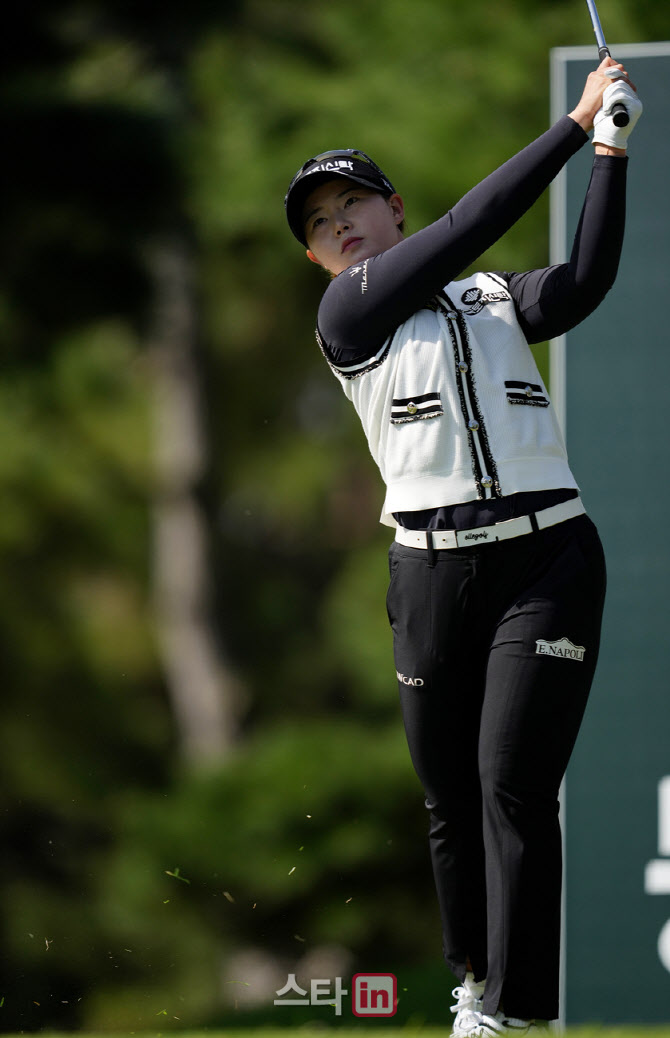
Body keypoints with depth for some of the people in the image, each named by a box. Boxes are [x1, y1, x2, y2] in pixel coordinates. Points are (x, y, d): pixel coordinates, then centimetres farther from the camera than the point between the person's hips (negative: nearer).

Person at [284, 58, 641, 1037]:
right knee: (450, 793, 5)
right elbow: (464, 230, -5)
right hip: (432, 570, 0)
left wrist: (612, 151, -15)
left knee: (513, 784, -10)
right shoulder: (347, 315, 5)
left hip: (547, 560, 0)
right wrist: (575, 125, -4)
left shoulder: (497, 299, 14)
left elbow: (585, 283, -7)